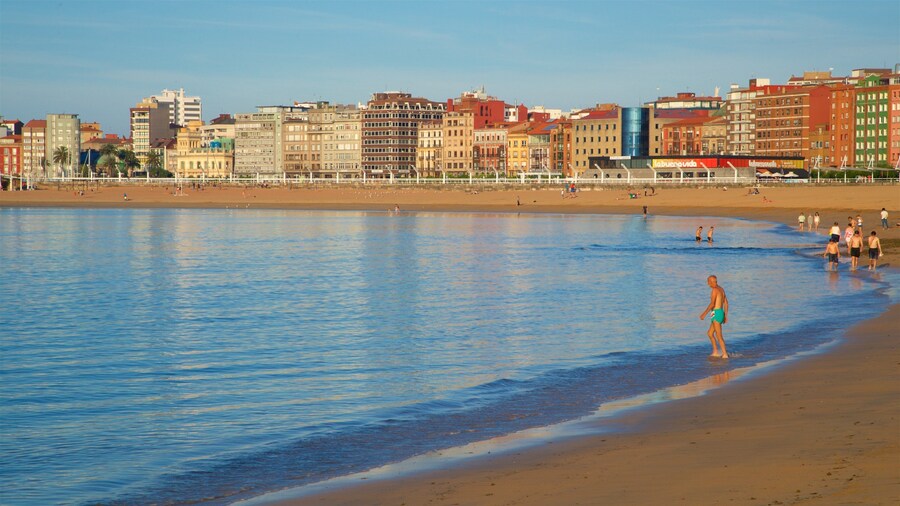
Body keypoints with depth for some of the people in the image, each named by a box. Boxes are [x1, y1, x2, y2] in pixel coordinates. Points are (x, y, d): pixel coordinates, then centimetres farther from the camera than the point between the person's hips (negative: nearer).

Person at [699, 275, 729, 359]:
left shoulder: (714, 290, -13)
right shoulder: (721, 289, 17)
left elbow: (712, 304, -21)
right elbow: (726, 303, 19)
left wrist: (704, 313, -19)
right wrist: (726, 316, 22)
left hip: (716, 314, -10)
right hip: (721, 313, 10)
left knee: (719, 336, -5)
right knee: (710, 333, 16)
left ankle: (725, 354, -3)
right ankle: (715, 352, 16)